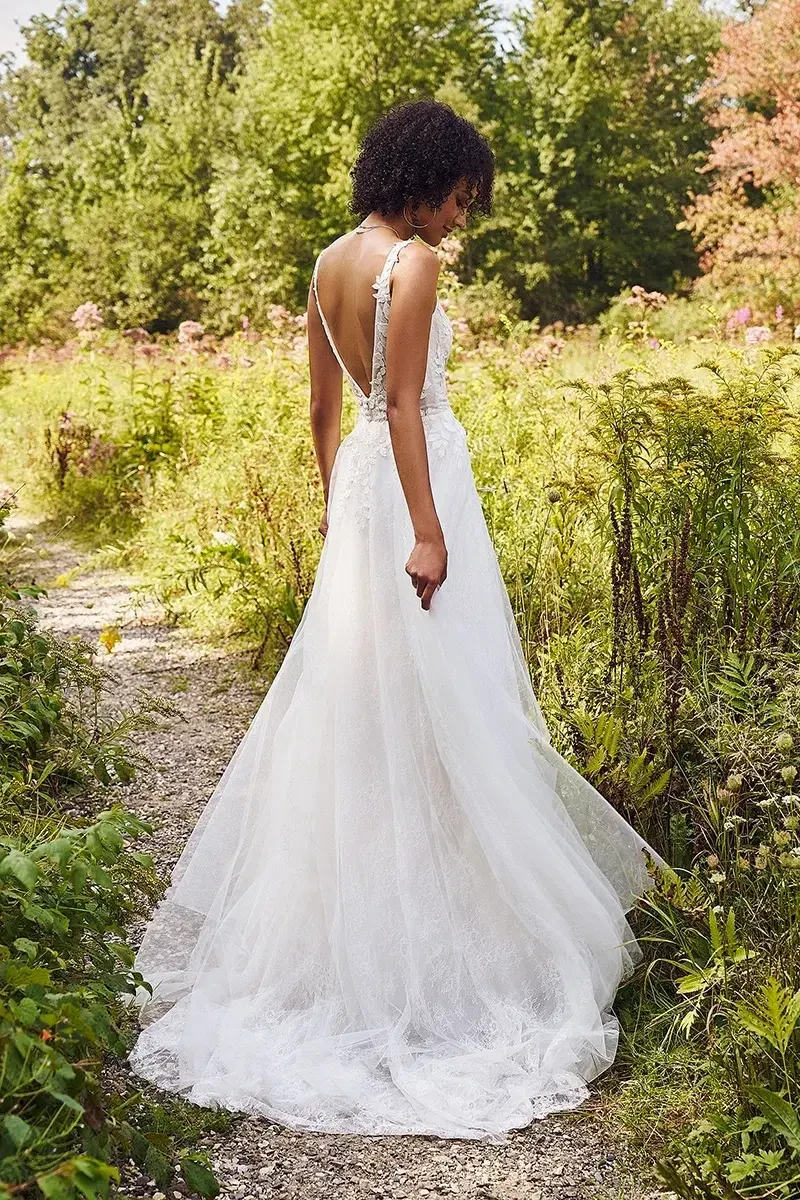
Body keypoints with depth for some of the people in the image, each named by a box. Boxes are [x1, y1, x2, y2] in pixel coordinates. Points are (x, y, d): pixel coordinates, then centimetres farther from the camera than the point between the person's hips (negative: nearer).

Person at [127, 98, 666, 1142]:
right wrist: (428, 531, -20)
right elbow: (405, 406, -20)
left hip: (358, 479, 9)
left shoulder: (330, 263, 11)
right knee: (430, 699, -2)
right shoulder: (412, 261, -14)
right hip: (413, 480, -9)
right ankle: (442, 910, 7)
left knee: (355, 684, 16)